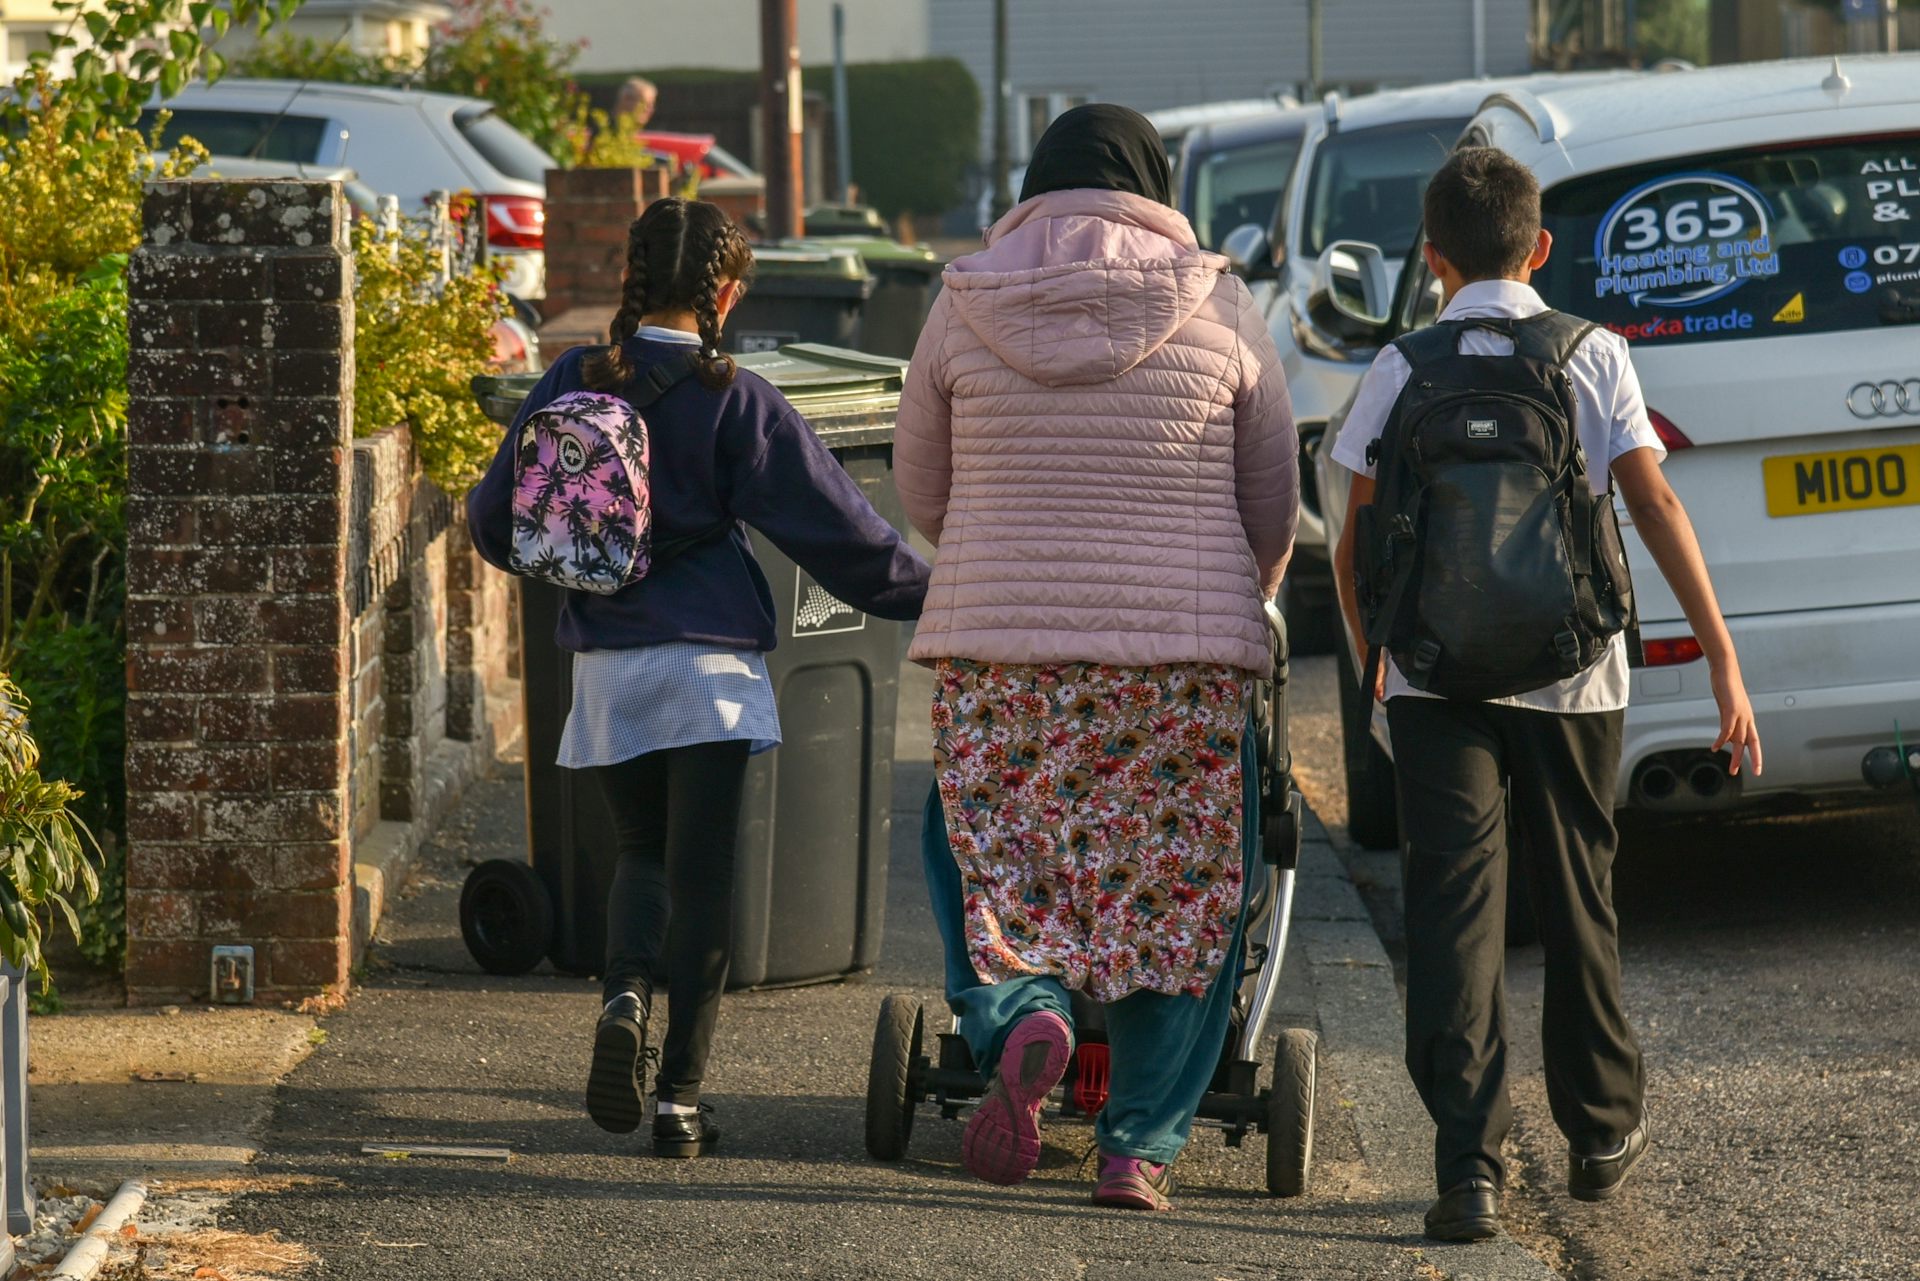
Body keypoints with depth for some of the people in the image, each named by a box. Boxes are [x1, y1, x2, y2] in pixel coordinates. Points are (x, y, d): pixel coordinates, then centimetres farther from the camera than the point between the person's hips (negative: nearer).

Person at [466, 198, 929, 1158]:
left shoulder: (571, 384, 3)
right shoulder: (736, 403, -7)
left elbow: (496, 518, 12)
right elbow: (835, 526, -6)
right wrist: (927, 596, 6)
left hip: (604, 664, 3)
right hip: (709, 662, -3)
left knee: (643, 851, 19)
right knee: (701, 874, 2)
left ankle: (626, 990, -10)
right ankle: (679, 1096, 0)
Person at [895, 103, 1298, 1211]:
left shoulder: (967, 308, 3)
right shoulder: (1216, 308, 1)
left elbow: (921, 491, 13)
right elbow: (1276, 506, 9)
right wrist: (1236, 611, 29)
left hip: (998, 649, 1)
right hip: (1185, 647, -1)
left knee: (978, 854, 16)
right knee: (1180, 891, 10)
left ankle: (1018, 1020, -12)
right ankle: (1142, 1147, 6)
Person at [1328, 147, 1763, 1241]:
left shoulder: (1404, 370, 3)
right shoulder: (1593, 355, 3)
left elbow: (1357, 545, 4)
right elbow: (1655, 505, -6)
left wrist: (1373, 657, 21)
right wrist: (1723, 657, -7)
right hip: (1572, 672, 1)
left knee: (1455, 905, -5)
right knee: (1577, 899, 17)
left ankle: (1471, 1165, -18)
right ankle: (1603, 1131, 32)